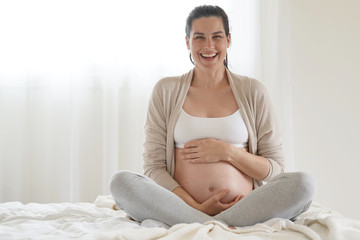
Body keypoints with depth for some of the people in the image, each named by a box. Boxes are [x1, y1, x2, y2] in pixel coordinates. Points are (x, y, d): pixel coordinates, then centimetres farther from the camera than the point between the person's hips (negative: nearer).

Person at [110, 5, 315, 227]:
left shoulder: (253, 91, 10)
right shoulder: (166, 91, 9)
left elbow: (275, 169, 8)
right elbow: (154, 166, 2)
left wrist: (227, 152, -9)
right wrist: (196, 207, -12)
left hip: (245, 209, 0)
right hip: (182, 206, 0)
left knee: (303, 183, -26)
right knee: (120, 181, -25)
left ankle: (197, 225, -28)